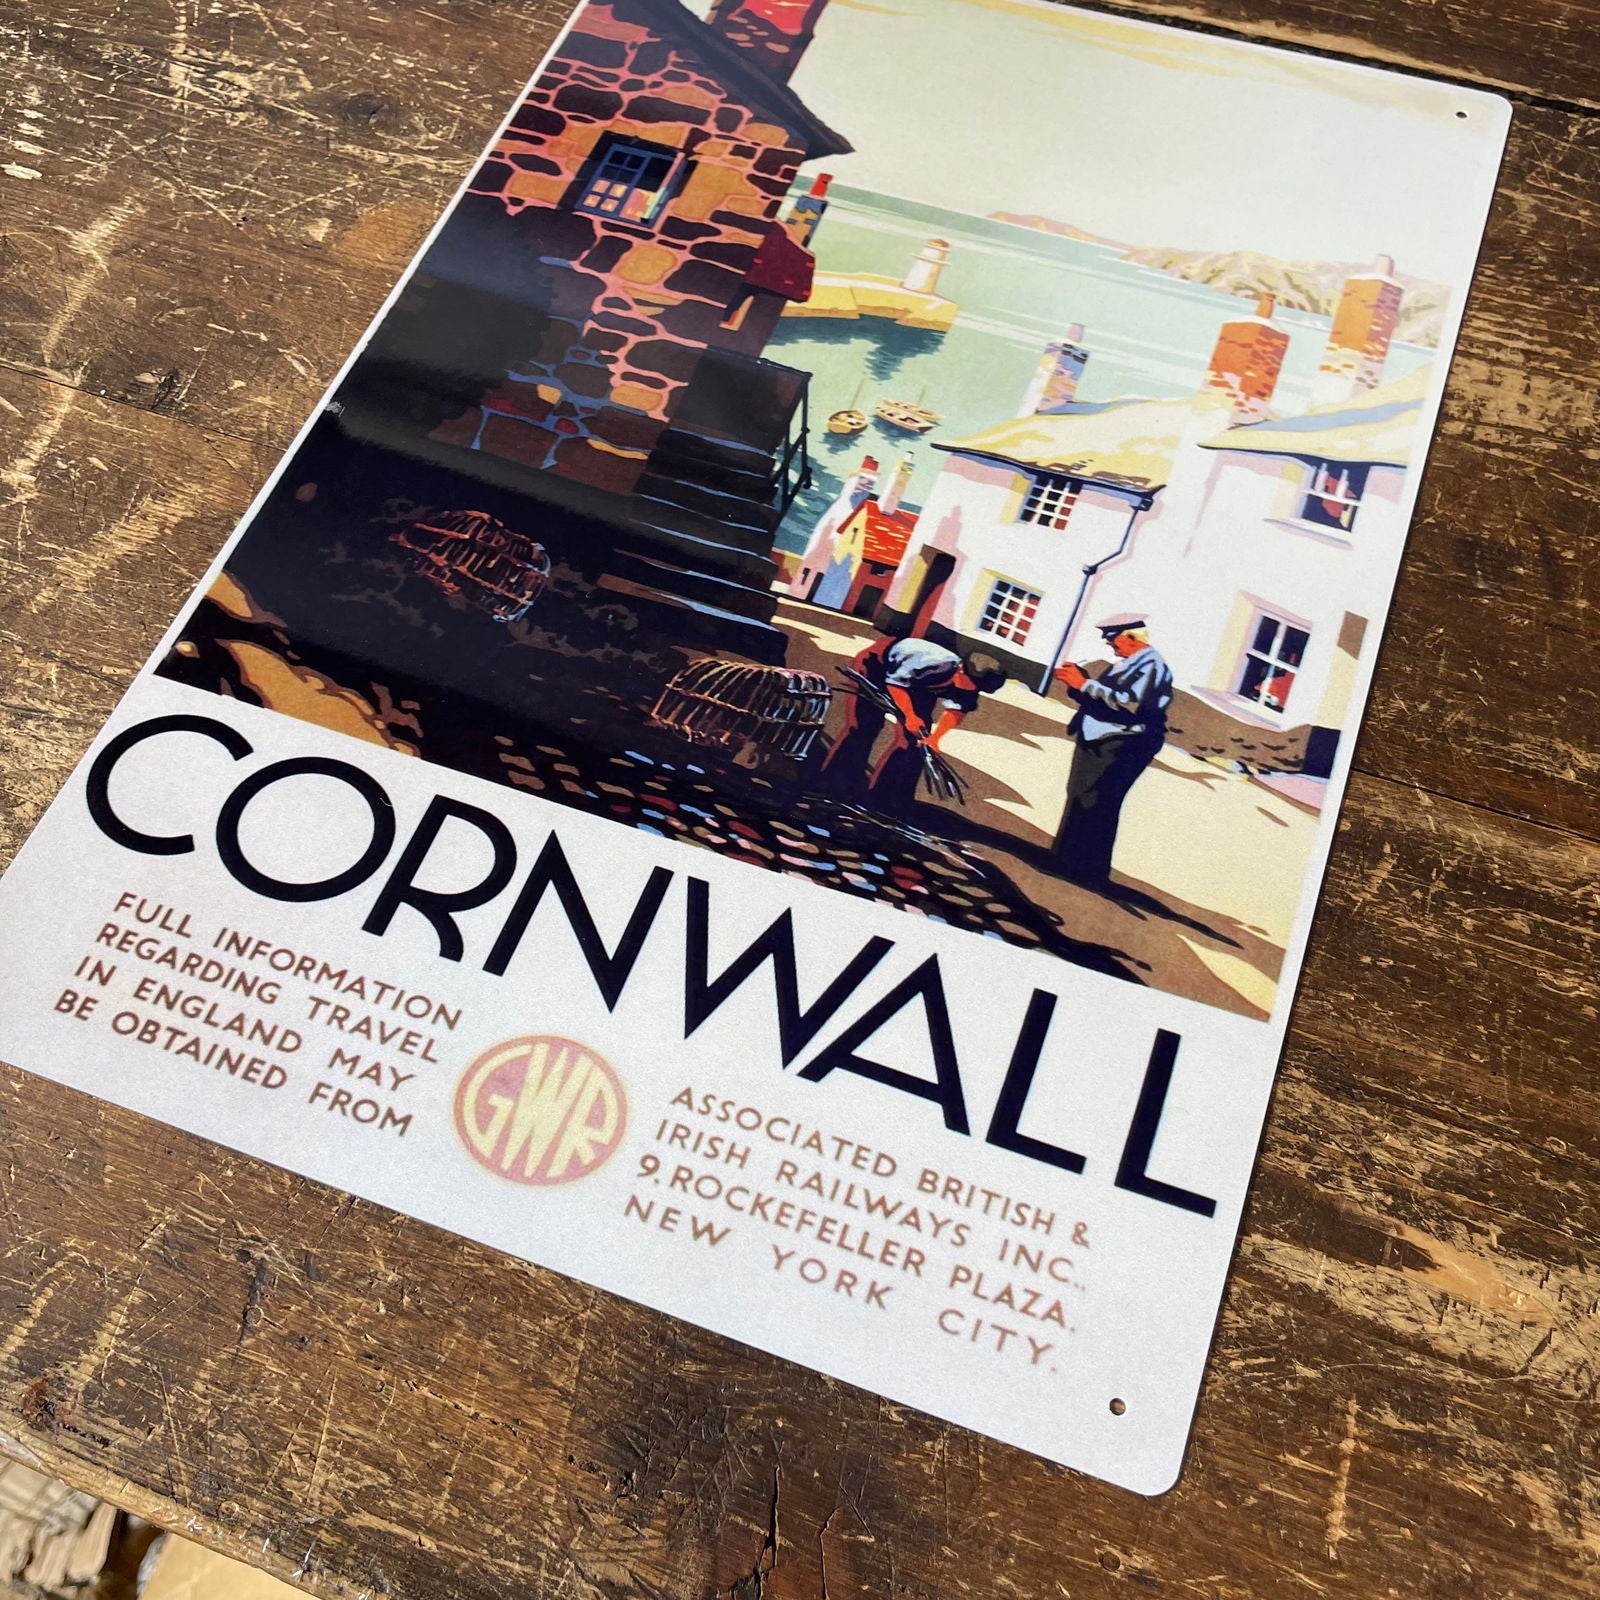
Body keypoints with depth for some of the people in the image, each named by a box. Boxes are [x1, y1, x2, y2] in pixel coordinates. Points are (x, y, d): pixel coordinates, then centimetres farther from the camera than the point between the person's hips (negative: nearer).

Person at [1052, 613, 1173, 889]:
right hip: (1097, 744, 11)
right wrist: (1078, 683, 5)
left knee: (1095, 809, -10)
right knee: (1078, 803, 15)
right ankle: (1070, 863, 26)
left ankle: (1092, 873, -3)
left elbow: (1129, 704, -29)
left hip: (1119, 749, -11)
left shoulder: (1152, 667, -16)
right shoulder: (1125, 664, 16)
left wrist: (1085, 684, -27)